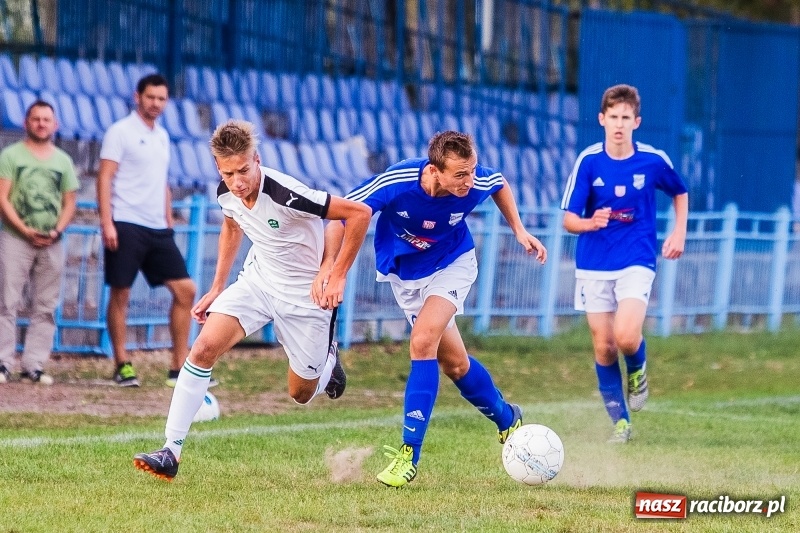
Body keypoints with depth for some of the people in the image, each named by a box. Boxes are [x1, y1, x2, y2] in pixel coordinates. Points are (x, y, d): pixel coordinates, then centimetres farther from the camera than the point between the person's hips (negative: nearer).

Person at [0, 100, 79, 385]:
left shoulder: (63, 161, 12)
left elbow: (69, 202, 12)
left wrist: (56, 231, -6)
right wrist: (26, 230, -15)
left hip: (51, 243, 4)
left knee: (45, 307, 2)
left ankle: (33, 365, 5)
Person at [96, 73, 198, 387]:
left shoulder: (162, 136, 17)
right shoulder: (120, 132, -4)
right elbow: (104, 178, -9)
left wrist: (168, 222, 18)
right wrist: (107, 223, -17)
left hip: (158, 230, 7)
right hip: (126, 226, -7)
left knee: (185, 290, 0)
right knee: (120, 293, -3)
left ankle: (179, 367, 4)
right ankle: (122, 365, 5)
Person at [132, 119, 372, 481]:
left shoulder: (287, 195, -32)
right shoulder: (227, 194, -11)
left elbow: (359, 213, -27)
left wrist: (338, 275, -23)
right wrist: (217, 288, 13)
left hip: (306, 294, -5)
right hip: (258, 281, 5)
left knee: (302, 394, 7)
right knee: (203, 348, -17)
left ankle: (327, 362, 46)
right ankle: (171, 453, -15)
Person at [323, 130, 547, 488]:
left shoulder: (478, 183, -27)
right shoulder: (396, 182, -34)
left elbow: (500, 183, 0)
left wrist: (519, 230, -1)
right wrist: (328, 266, -36)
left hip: (452, 264, -1)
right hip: (405, 272, 1)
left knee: (423, 341, -24)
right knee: (453, 362, 8)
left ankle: (409, 453, -21)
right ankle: (507, 421, 36)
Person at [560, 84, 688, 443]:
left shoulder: (653, 160, -5)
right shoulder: (588, 161, -6)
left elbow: (680, 193, 17)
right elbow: (569, 220, -6)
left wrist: (679, 232, 5)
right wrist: (590, 223, -27)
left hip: (636, 261, -1)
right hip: (594, 265, 1)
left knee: (626, 338, -21)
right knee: (603, 348, 2)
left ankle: (637, 370, 14)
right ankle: (620, 422, 19)